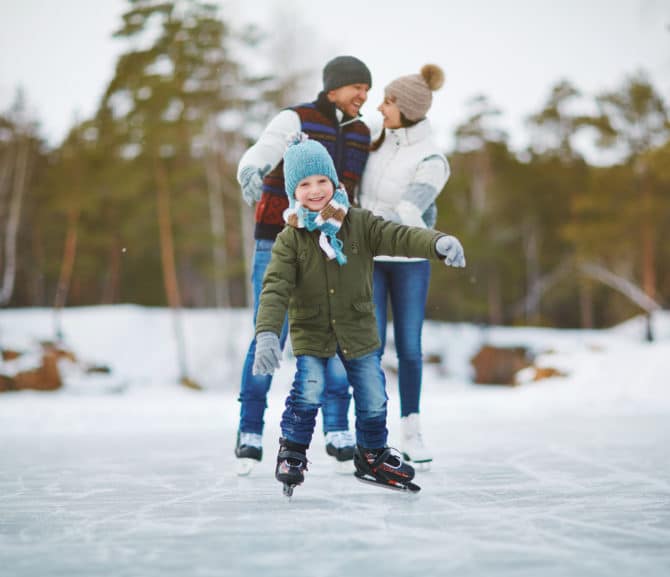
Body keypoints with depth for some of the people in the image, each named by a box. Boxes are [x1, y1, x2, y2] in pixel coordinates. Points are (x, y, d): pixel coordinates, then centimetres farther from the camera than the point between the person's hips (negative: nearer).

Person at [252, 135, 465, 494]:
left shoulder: (360, 224, -7)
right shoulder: (290, 239, -11)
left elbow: (398, 237, -21)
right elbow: (275, 288, -18)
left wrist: (439, 242, -40)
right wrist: (267, 334, -32)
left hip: (358, 330, 2)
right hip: (310, 333, -2)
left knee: (373, 399, 7)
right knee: (308, 392, -16)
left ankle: (372, 455, 31)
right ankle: (292, 453, 7)